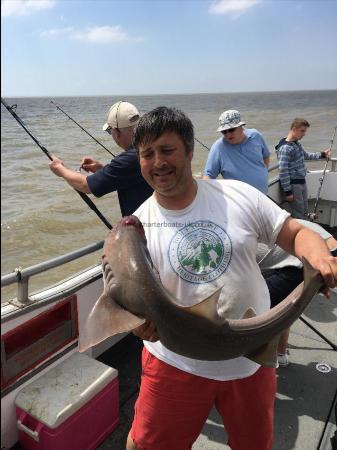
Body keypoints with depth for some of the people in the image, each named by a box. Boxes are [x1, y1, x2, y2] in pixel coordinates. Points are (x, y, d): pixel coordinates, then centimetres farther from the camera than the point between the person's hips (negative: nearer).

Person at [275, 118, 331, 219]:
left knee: (305, 212, 19)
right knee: (298, 216, 0)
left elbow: (306, 155, 28)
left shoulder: (297, 144, 8)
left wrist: (322, 154, 20)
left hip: (301, 182, 9)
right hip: (293, 185, -9)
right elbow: (283, 172, -22)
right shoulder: (285, 148, -20)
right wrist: (287, 191, -21)